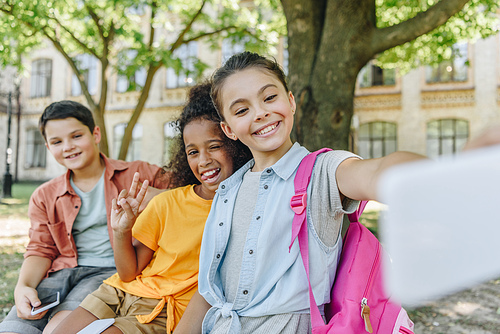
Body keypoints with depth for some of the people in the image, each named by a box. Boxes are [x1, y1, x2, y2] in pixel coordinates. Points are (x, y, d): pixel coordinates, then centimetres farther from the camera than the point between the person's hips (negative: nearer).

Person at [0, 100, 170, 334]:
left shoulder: (136, 174, 6)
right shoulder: (44, 197, 18)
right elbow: (40, 250, 14)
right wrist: (23, 286, -7)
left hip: (111, 271, -4)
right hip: (64, 270, 4)